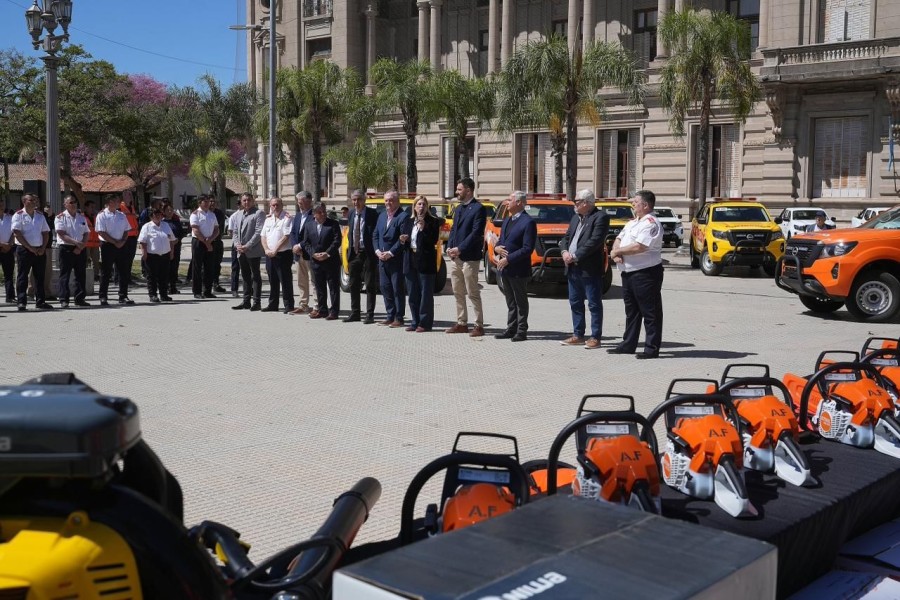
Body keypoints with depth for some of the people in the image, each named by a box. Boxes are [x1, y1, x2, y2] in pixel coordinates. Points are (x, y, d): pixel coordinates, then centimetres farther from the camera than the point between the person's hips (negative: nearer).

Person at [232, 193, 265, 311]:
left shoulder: (259, 213, -6)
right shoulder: (239, 214, 17)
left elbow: (259, 232, -14)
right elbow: (235, 231, 17)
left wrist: (247, 246, -17)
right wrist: (237, 244, -1)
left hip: (253, 251, -7)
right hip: (241, 252, 7)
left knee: (255, 276, -2)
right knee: (245, 276, 12)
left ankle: (256, 302, 1)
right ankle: (246, 301, 18)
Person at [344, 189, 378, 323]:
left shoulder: (372, 214, -9)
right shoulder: (351, 214, 10)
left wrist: (376, 251, -14)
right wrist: (349, 250, 11)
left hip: (368, 253, -6)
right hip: (354, 252, 6)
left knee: (370, 285, -1)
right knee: (354, 285, 11)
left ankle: (370, 315, 4)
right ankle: (354, 313, 21)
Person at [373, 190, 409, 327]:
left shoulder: (403, 217, -9)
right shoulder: (382, 216, 16)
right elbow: (375, 236, 16)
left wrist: (391, 253, -17)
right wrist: (377, 251, 0)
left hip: (396, 260, -7)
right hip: (382, 259, 7)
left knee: (398, 289, -3)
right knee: (385, 288, 10)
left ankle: (399, 318, 3)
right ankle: (390, 316, 18)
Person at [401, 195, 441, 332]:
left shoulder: (432, 222, -2)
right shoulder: (408, 222, 15)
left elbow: (433, 241, -11)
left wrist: (423, 228, -17)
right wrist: (403, 240, -3)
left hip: (425, 262, -6)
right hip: (411, 262, 6)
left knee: (426, 294, -2)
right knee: (413, 294, 9)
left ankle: (425, 323, 1)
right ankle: (415, 322, 16)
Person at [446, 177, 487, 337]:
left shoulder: (478, 209, -10)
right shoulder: (459, 209, 17)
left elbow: (476, 233, -17)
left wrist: (460, 249, -19)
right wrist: (449, 247, 1)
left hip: (469, 257, -8)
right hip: (455, 257, 8)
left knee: (473, 293, -5)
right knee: (458, 293, 12)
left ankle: (479, 325, 1)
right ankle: (462, 323, 20)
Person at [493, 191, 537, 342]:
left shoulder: (528, 222, -13)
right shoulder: (507, 220, 15)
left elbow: (527, 249, -18)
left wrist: (508, 259, -20)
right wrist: (497, 248, -2)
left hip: (518, 270, -8)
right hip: (504, 268, 8)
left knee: (521, 301, 1)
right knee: (510, 301, 14)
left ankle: (521, 331, 7)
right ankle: (511, 329, 21)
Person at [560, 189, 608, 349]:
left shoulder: (600, 217, -9)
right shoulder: (576, 217, 17)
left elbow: (594, 241, -19)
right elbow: (566, 237, 17)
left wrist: (575, 256, -19)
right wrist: (565, 251, -4)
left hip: (590, 269, -8)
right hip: (573, 269, 9)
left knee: (594, 304, -1)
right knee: (575, 303, 13)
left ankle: (595, 337, 3)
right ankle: (578, 335, 22)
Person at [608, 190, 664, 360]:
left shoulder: (650, 223, -13)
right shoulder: (632, 222, 18)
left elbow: (639, 247, -24)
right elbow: (619, 239, 18)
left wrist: (617, 251, -11)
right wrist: (617, 253, -4)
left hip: (646, 273, -10)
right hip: (628, 272, 10)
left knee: (650, 312, -3)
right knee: (631, 310, 16)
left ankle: (652, 348, 0)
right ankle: (628, 344, 24)